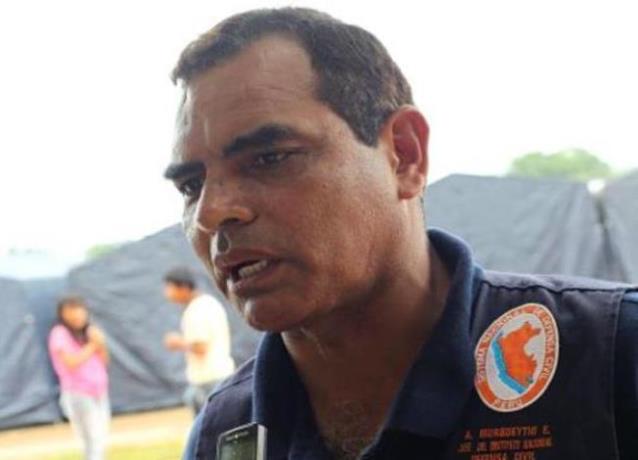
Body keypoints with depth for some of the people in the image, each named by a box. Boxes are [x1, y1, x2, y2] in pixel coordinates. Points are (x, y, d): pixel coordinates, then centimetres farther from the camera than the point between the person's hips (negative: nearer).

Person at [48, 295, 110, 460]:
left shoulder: (88, 332, 12)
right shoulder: (60, 334, -8)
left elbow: (103, 361, 14)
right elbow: (72, 363, -19)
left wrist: (100, 345, -4)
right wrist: (92, 346, -12)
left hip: (99, 393, 7)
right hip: (78, 395, -7)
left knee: (101, 440, 9)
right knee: (93, 441, -15)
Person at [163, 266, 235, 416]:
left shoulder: (195, 311, -18)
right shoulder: (211, 303, 11)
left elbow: (200, 348, -23)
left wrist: (179, 344, -6)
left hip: (206, 381, -10)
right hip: (223, 373, 10)